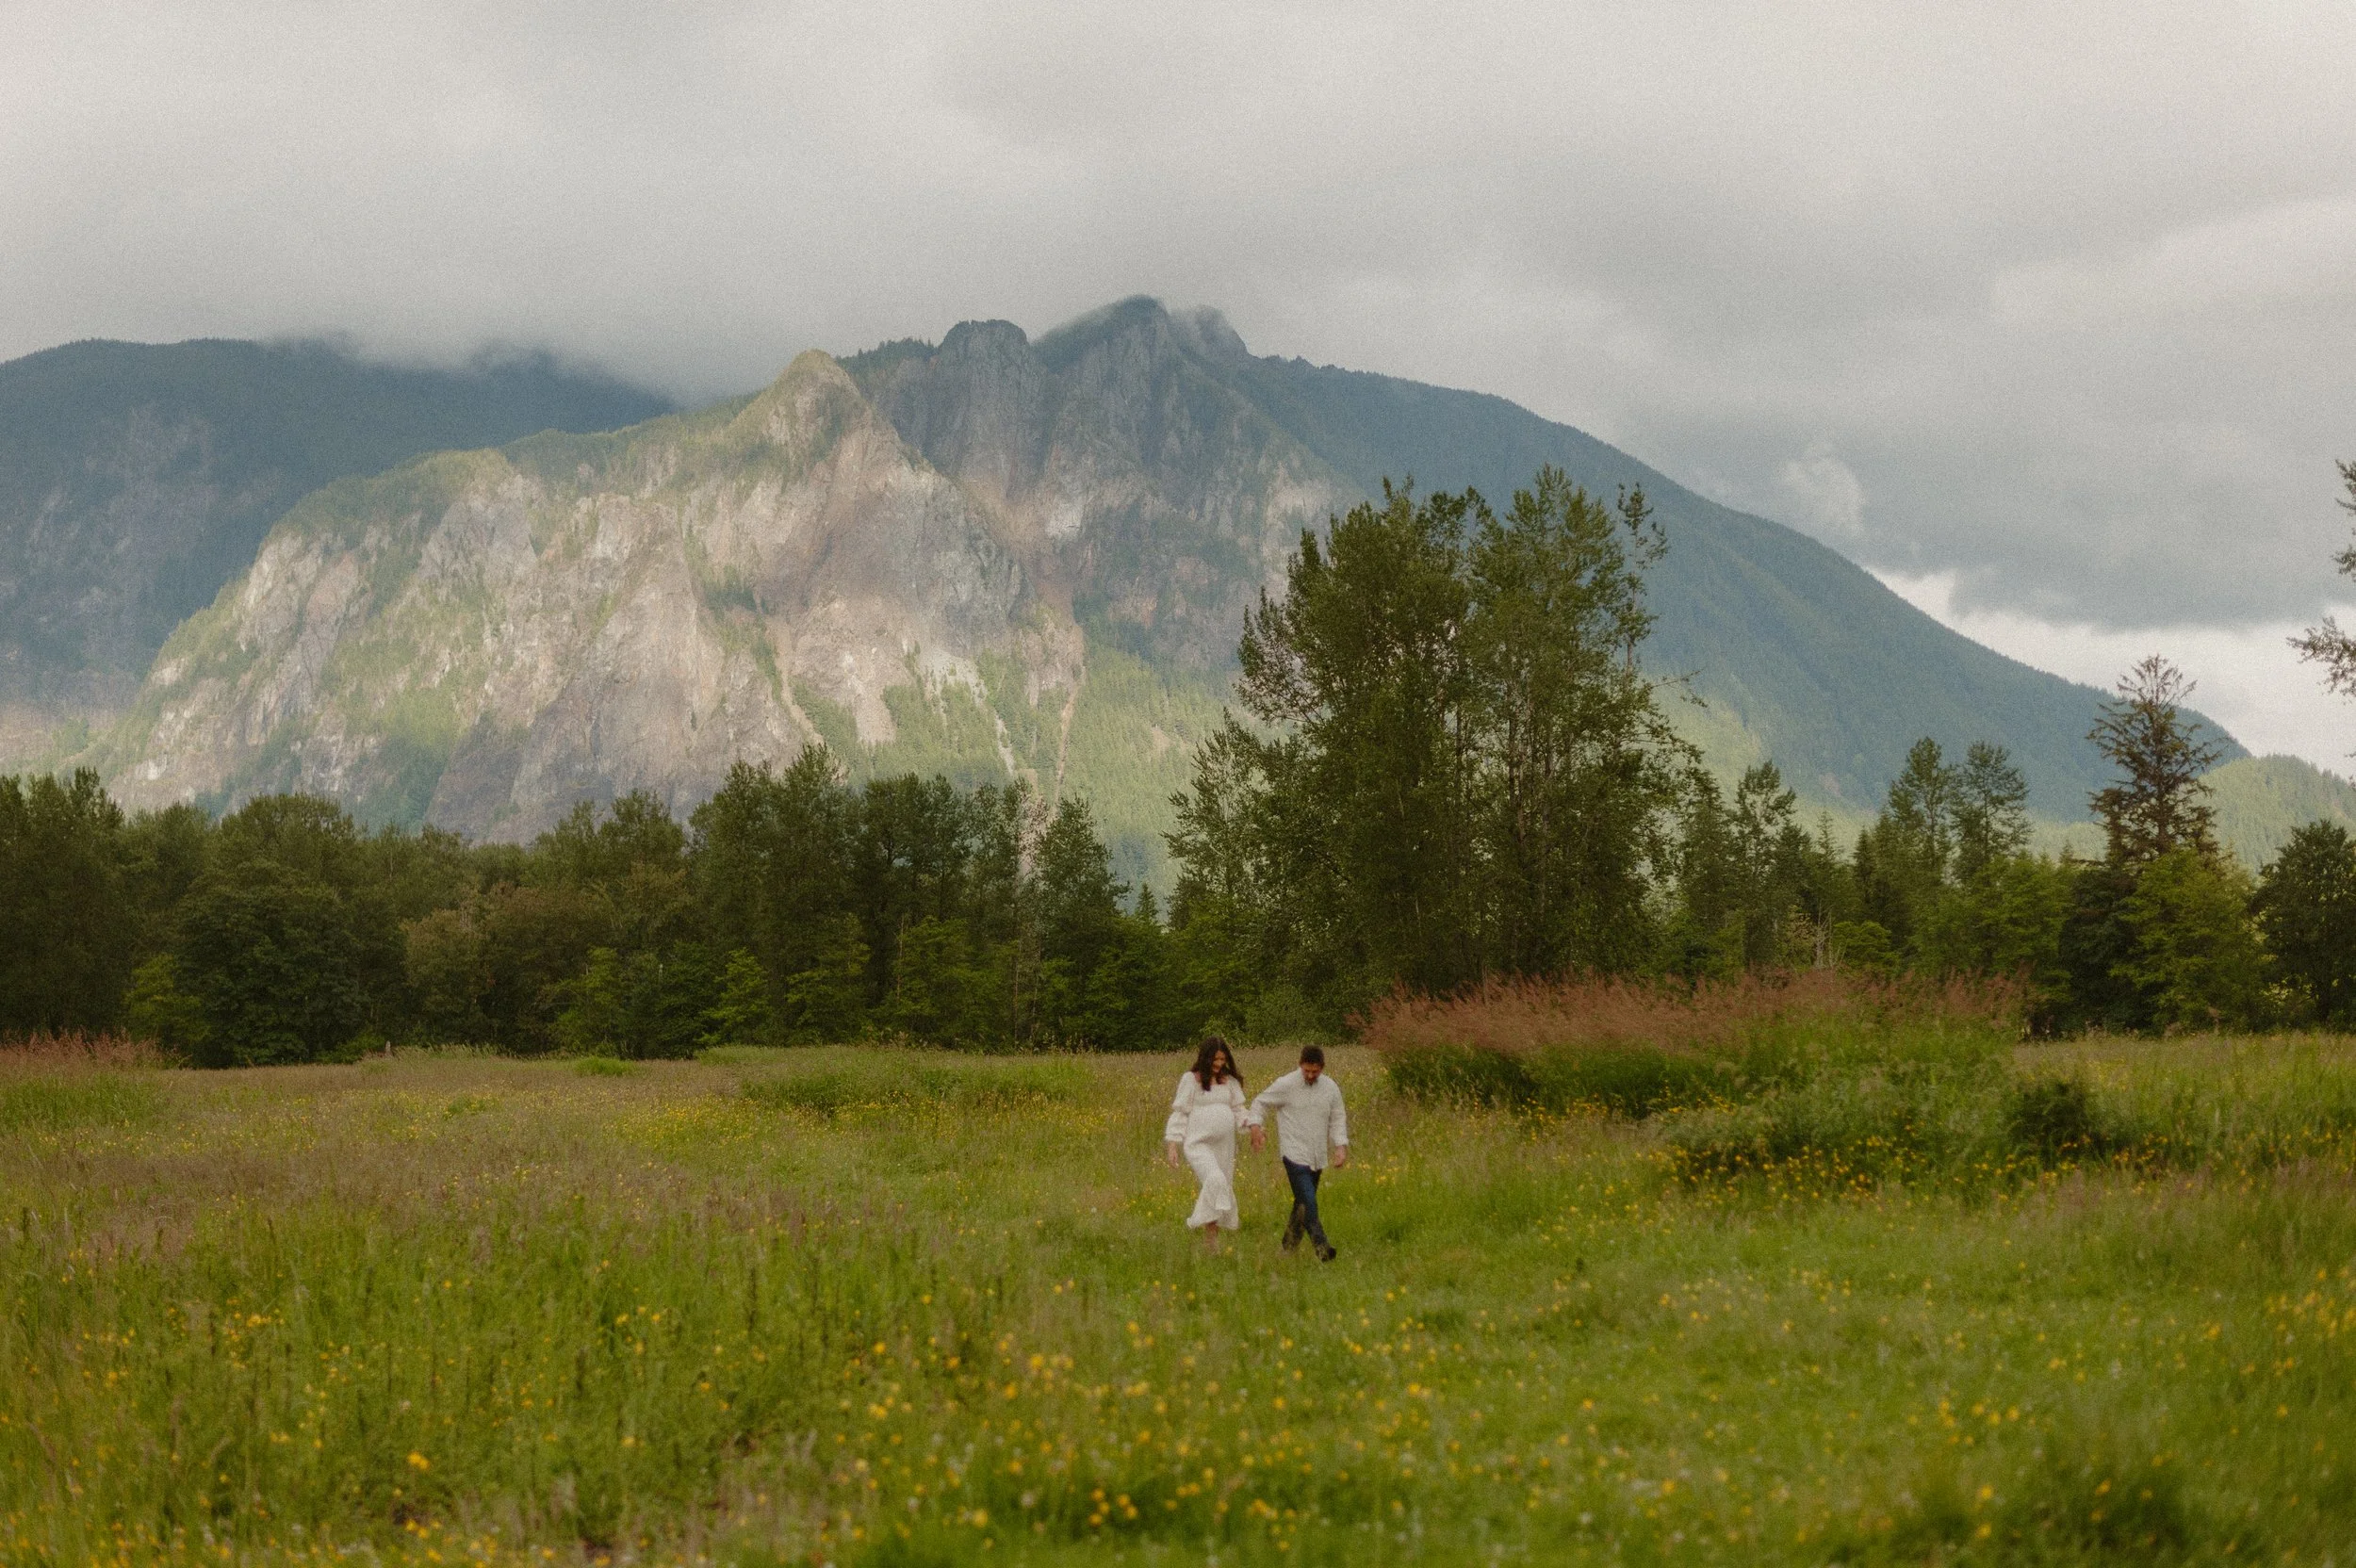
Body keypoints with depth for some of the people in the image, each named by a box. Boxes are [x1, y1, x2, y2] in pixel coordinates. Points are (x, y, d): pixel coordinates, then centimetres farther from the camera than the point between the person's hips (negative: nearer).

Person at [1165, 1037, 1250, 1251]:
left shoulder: (1230, 1081, 11)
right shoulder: (1191, 1079, 0)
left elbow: (1238, 1111, 12)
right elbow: (1179, 1113, 0)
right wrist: (1173, 1146, -6)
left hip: (1224, 1146, 5)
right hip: (1198, 1144, -5)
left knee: (1223, 1190, 5)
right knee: (1214, 1181, -28)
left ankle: (1210, 1242, 15)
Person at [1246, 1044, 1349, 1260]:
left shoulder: (1331, 1088, 4)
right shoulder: (1286, 1085, -8)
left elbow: (1338, 1119, 11)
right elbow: (1260, 1103, 3)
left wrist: (1341, 1147, -2)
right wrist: (1254, 1125, -14)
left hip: (1317, 1157, 5)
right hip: (1295, 1154, -5)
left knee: (1303, 1203, 11)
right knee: (1308, 1202, -17)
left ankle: (1289, 1246, 24)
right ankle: (1321, 1247, -20)